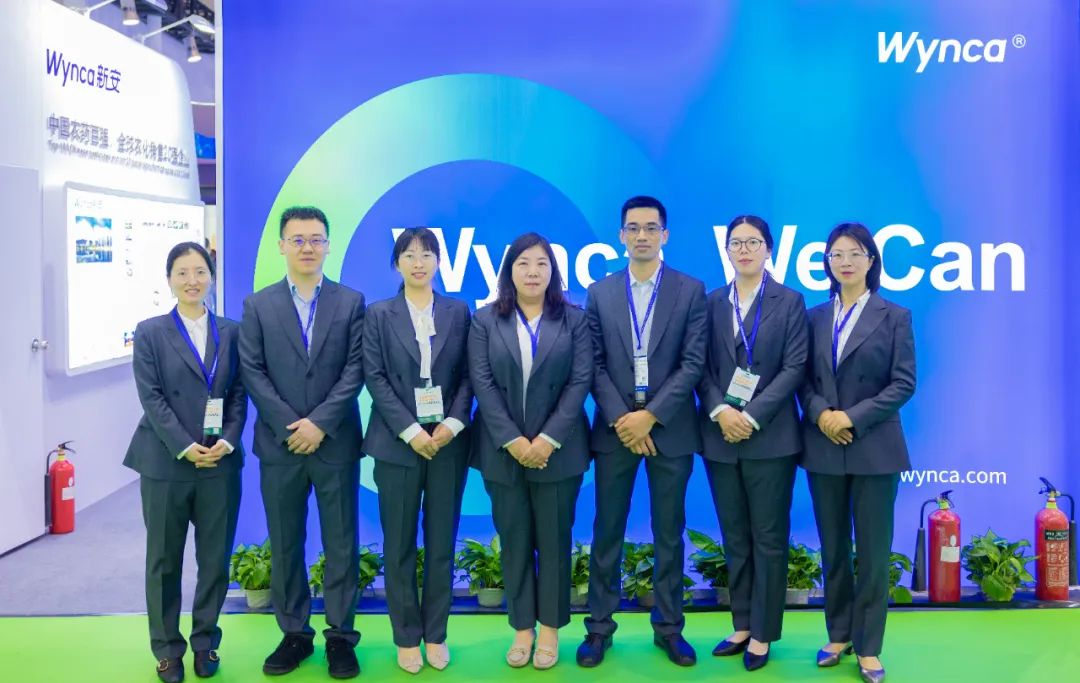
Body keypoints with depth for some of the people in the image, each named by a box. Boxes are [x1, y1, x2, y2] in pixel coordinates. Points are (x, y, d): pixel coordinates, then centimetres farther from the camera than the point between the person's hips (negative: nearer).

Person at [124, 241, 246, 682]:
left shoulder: (230, 332, 8)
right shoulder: (150, 332, 1)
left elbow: (239, 395, 6)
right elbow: (151, 397, -6)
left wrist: (227, 441, -10)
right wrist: (186, 448, -15)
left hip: (220, 462, 2)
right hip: (166, 462, -2)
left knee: (215, 558, 7)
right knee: (164, 559, 7)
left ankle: (205, 640, 23)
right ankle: (167, 647, 20)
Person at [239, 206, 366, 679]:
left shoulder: (351, 302, 4)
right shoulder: (258, 305, 6)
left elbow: (355, 370, -3)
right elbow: (252, 373, -1)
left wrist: (320, 422, -12)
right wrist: (289, 426, -10)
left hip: (336, 442, -1)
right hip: (280, 442, 1)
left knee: (341, 544, 4)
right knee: (284, 545, 8)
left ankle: (340, 637, 14)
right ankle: (294, 634, 20)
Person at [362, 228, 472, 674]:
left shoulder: (458, 312, 8)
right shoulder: (378, 315, 4)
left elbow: (468, 375, 4)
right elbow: (375, 378, -3)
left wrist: (453, 424, -11)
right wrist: (410, 431, -12)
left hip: (448, 442, 1)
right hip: (398, 442, -1)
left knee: (441, 543, 6)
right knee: (399, 545, 4)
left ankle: (436, 634, 17)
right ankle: (406, 637, 15)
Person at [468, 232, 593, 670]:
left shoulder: (574, 319, 3)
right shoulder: (485, 321, 4)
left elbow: (581, 381, -5)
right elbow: (482, 383, -4)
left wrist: (548, 439, -14)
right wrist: (512, 440, -14)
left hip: (557, 449, 0)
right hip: (503, 450, 1)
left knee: (554, 541, 7)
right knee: (514, 542, 8)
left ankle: (550, 628, 19)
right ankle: (522, 628, 19)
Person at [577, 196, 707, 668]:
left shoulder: (691, 290, 2)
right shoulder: (600, 292, 6)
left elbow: (694, 363, -5)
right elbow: (593, 365, 1)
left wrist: (650, 415, -13)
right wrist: (621, 418, -10)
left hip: (670, 429, -1)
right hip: (615, 428, 1)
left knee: (668, 534, 8)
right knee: (607, 532, 6)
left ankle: (669, 627, 20)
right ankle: (600, 627, 16)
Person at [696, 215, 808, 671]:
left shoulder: (789, 302, 1)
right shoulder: (712, 302, 9)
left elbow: (795, 367, -6)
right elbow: (701, 366, 4)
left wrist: (752, 416, -15)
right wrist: (720, 411, -13)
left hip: (770, 437, -3)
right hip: (720, 436, 3)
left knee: (768, 537, 3)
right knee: (734, 537, 10)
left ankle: (763, 633, 13)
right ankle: (742, 625, 21)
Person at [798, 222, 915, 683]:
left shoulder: (894, 317, 0)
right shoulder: (815, 317, 9)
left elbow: (904, 383, -6)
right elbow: (804, 378, 7)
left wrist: (854, 417, -15)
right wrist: (820, 413, -13)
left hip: (874, 447, -3)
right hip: (823, 447, 3)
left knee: (872, 549, 2)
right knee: (833, 547, 10)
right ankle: (838, 634, 24)